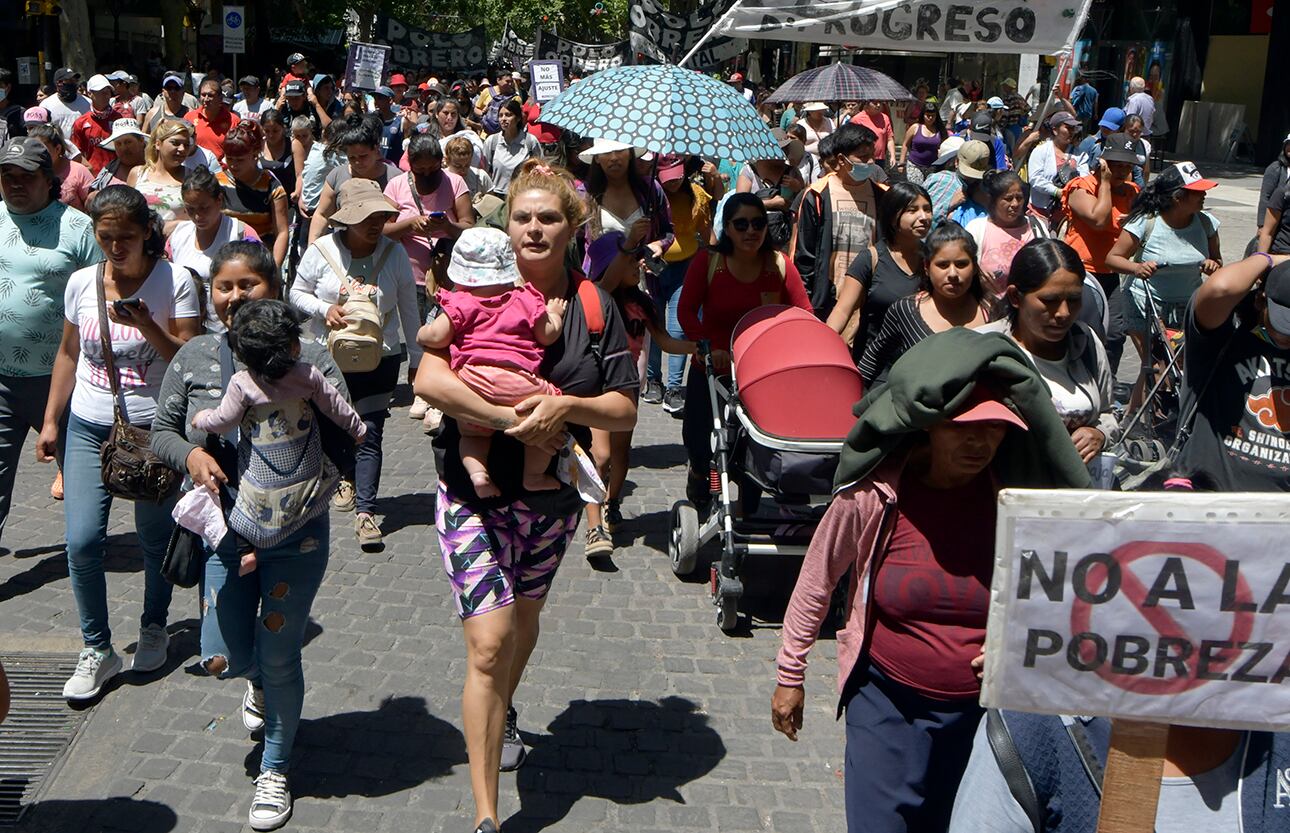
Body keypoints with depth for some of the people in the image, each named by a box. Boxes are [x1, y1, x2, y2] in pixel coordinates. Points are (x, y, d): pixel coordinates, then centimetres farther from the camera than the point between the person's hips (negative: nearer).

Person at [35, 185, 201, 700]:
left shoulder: (174, 282, -8)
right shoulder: (81, 283, 3)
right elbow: (68, 355, 14)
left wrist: (146, 326, -24)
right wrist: (51, 421, 13)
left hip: (153, 430, -3)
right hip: (88, 428, 3)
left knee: (155, 539, 9)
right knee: (82, 541, -6)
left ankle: (154, 628, 33)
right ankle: (97, 649, 10)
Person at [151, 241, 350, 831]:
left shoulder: (308, 357, -10)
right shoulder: (194, 357, -1)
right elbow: (161, 430, 6)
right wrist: (191, 455, -14)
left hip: (297, 534, -2)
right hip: (224, 531, 3)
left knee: (279, 658, 7)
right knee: (224, 659, 5)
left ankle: (275, 770, 31)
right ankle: (259, 683, 46)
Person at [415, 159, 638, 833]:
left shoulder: (594, 306, 1)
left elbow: (624, 409, -1)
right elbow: (428, 380, -19)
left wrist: (567, 406, -21)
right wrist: (512, 420, -25)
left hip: (553, 498, 3)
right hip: (475, 492, -3)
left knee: (524, 616, 24)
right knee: (488, 643, -10)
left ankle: (502, 713, 55)